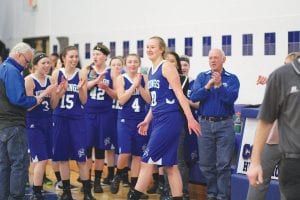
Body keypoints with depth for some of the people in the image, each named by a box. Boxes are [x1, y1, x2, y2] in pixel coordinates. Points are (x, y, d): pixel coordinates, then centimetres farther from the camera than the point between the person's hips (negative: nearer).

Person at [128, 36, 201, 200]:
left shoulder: (167, 67, -7)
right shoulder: (151, 71, 17)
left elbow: (179, 93, -13)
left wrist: (190, 118, -18)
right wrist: (147, 120, 20)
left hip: (169, 120, -9)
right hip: (158, 120, 9)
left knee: (147, 160, -7)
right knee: (170, 164, 9)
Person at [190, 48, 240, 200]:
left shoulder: (232, 79, 1)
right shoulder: (202, 77, 7)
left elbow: (231, 98, -14)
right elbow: (194, 97, -6)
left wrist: (219, 85, -26)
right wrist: (208, 86, -19)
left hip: (225, 124, -2)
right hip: (205, 123, 2)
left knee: (223, 164, -2)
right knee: (206, 164, 8)